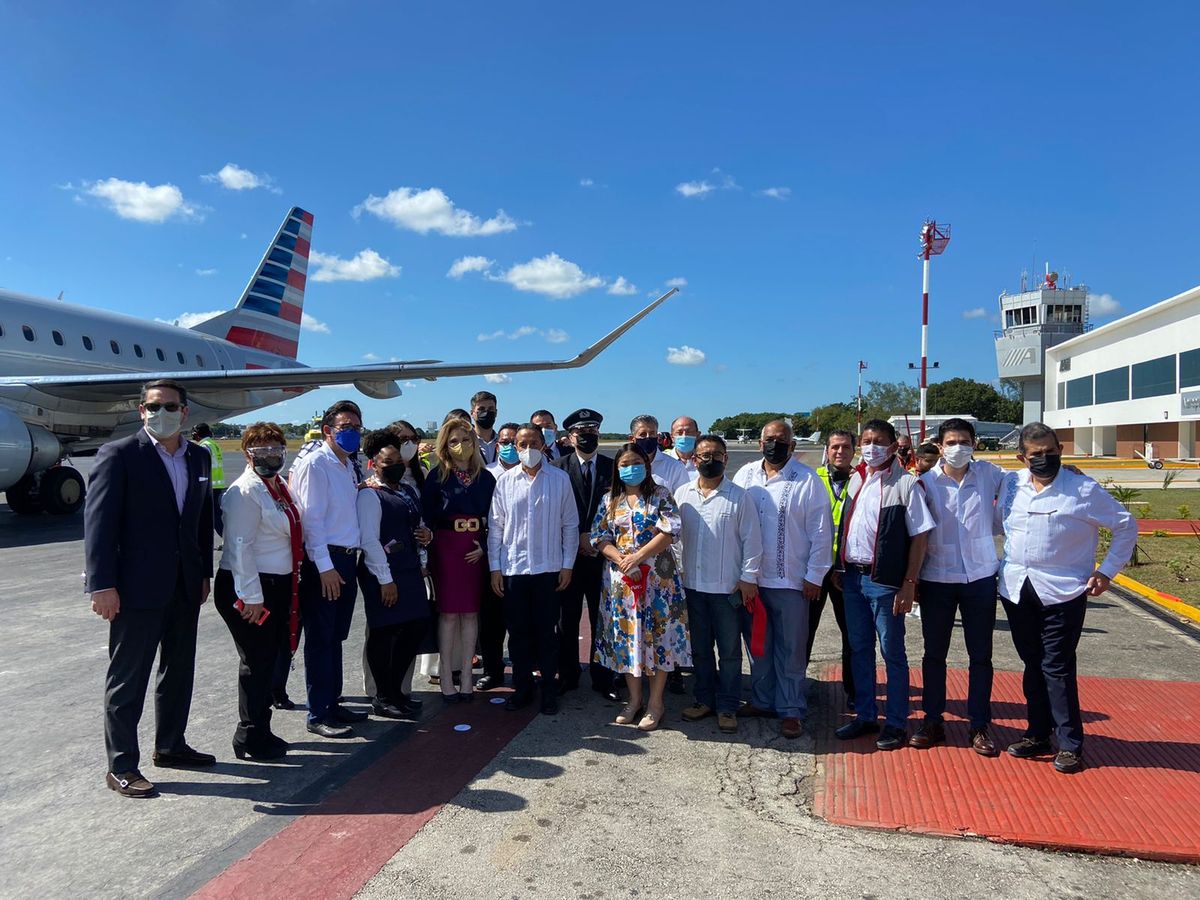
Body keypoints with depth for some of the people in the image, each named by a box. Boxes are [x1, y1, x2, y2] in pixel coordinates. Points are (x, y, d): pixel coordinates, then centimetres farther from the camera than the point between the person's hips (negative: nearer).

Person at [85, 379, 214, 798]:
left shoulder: (198, 458, 9)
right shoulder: (119, 454, -8)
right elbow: (98, 521, -12)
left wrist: (204, 573, 12)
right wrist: (102, 585, -16)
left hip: (186, 587, 6)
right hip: (138, 587, -6)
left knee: (179, 670, 17)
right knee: (128, 678, 5)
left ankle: (170, 745, 34)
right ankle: (121, 766, 17)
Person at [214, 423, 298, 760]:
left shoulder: (278, 487, 11)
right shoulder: (245, 491, -16)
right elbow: (239, 547, -20)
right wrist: (251, 597, -21)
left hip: (277, 586, 9)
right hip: (251, 590, -9)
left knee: (268, 659, 17)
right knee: (257, 662, 1)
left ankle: (260, 732, 31)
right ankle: (250, 739, 16)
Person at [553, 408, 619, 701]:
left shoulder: (613, 467, 6)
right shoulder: (560, 467, 1)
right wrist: (580, 537, -9)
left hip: (602, 553, 1)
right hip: (569, 554, -1)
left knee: (602, 619, 6)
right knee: (567, 619, 7)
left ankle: (603, 679, 17)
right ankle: (567, 676, 20)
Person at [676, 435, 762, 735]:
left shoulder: (739, 496, -5)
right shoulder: (682, 495, 4)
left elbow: (752, 540, -4)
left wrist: (748, 577, -7)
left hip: (727, 587, -3)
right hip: (693, 585, 3)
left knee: (729, 651, 7)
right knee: (700, 648, 16)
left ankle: (727, 706, 19)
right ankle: (705, 699, 30)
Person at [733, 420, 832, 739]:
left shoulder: (808, 481, -6)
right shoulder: (745, 475, 6)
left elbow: (821, 533, -5)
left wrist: (814, 577, -7)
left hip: (790, 581, -4)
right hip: (750, 579, 4)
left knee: (790, 650, 5)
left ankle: (791, 710, 17)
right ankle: (762, 700, 31)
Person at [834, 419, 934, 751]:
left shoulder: (905, 484, -10)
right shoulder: (856, 479, 9)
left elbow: (920, 536, -11)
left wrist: (909, 584, -14)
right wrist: (839, 568, 10)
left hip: (885, 581, -6)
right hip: (852, 577, 6)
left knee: (892, 653, 5)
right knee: (859, 649, 14)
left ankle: (897, 723, 19)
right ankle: (865, 716, 28)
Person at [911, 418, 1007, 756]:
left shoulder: (989, 474, 0)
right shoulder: (927, 481, -4)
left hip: (980, 578, 1)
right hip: (937, 579, -1)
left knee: (980, 656, 9)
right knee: (934, 654, 9)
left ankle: (980, 726, 22)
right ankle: (932, 721, 23)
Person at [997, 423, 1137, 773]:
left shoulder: (1084, 489, -6)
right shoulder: (1011, 484, 5)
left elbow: (1126, 525, 2)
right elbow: (997, 522, 19)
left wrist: (1107, 571, -3)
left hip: (1062, 592, -4)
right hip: (1016, 590, 4)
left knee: (1057, 667, -2)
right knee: (1033, 665, 13)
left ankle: (1070, 744, 10)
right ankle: (1038, 734, 24)